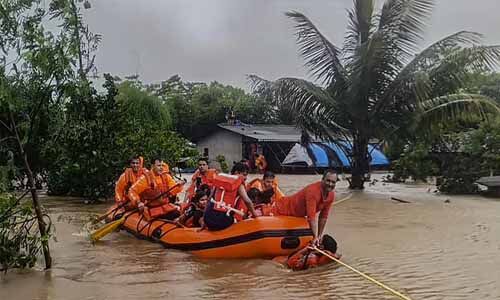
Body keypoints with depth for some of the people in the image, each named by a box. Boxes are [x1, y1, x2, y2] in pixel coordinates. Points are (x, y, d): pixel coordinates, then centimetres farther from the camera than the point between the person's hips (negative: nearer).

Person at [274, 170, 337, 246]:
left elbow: (324, 216, -2)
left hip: (298, 215, 8)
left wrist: (319, 236, -1)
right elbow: (311, 216, -37)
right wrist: (315, 237, -39)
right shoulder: (313, 191, -35)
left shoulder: (331, 195, -10)